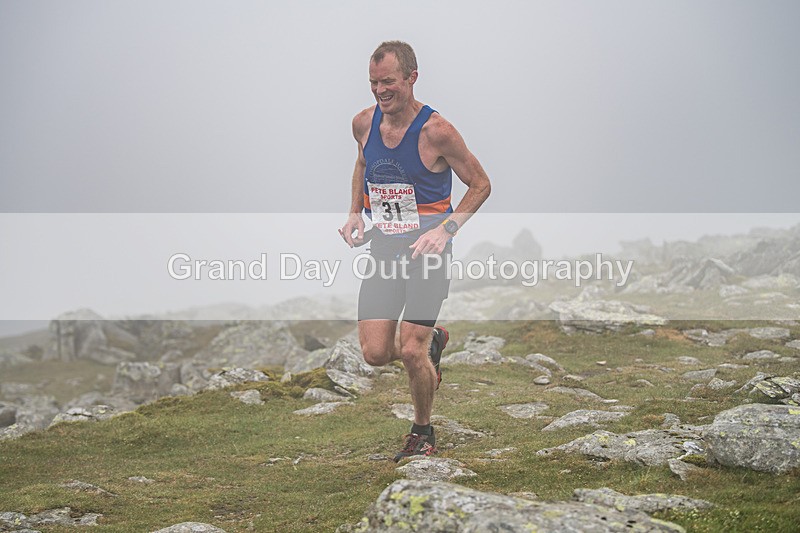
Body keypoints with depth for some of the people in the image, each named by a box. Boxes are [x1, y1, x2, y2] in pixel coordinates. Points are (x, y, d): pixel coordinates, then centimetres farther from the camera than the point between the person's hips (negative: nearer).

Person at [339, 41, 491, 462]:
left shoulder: (436, 131, -15)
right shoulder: (364, 124, 1)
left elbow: (480, 184, -5)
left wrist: (446, 229, -16)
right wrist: (355, 214, 9)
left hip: (428, 249, -5)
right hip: (382, 249, 5)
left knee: (411, 352, -8)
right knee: (375, 353, -4)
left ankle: (423, 431, 19)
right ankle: (433, 342, 30)